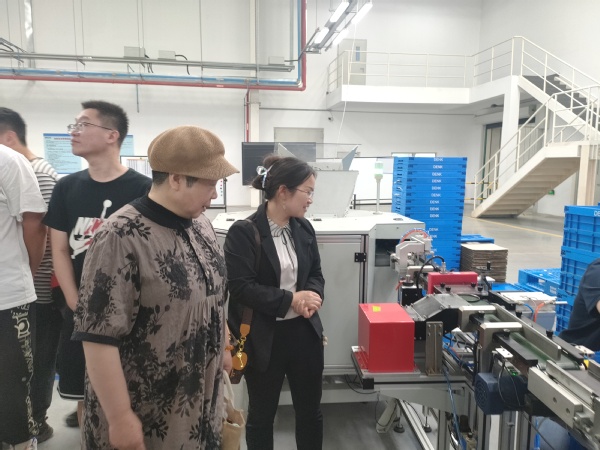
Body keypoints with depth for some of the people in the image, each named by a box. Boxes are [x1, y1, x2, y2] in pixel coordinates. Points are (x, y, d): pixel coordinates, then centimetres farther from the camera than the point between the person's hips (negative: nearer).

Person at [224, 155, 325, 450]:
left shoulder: (304, 228, 2)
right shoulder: (243, 232, -16)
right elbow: (240, 287, -20)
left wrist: (312, 295, -11)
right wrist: (290, 299, -22)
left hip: (305, 331, 5)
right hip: (264, 337, -5)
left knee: (310, 411, 19)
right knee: (261, 414, 17)